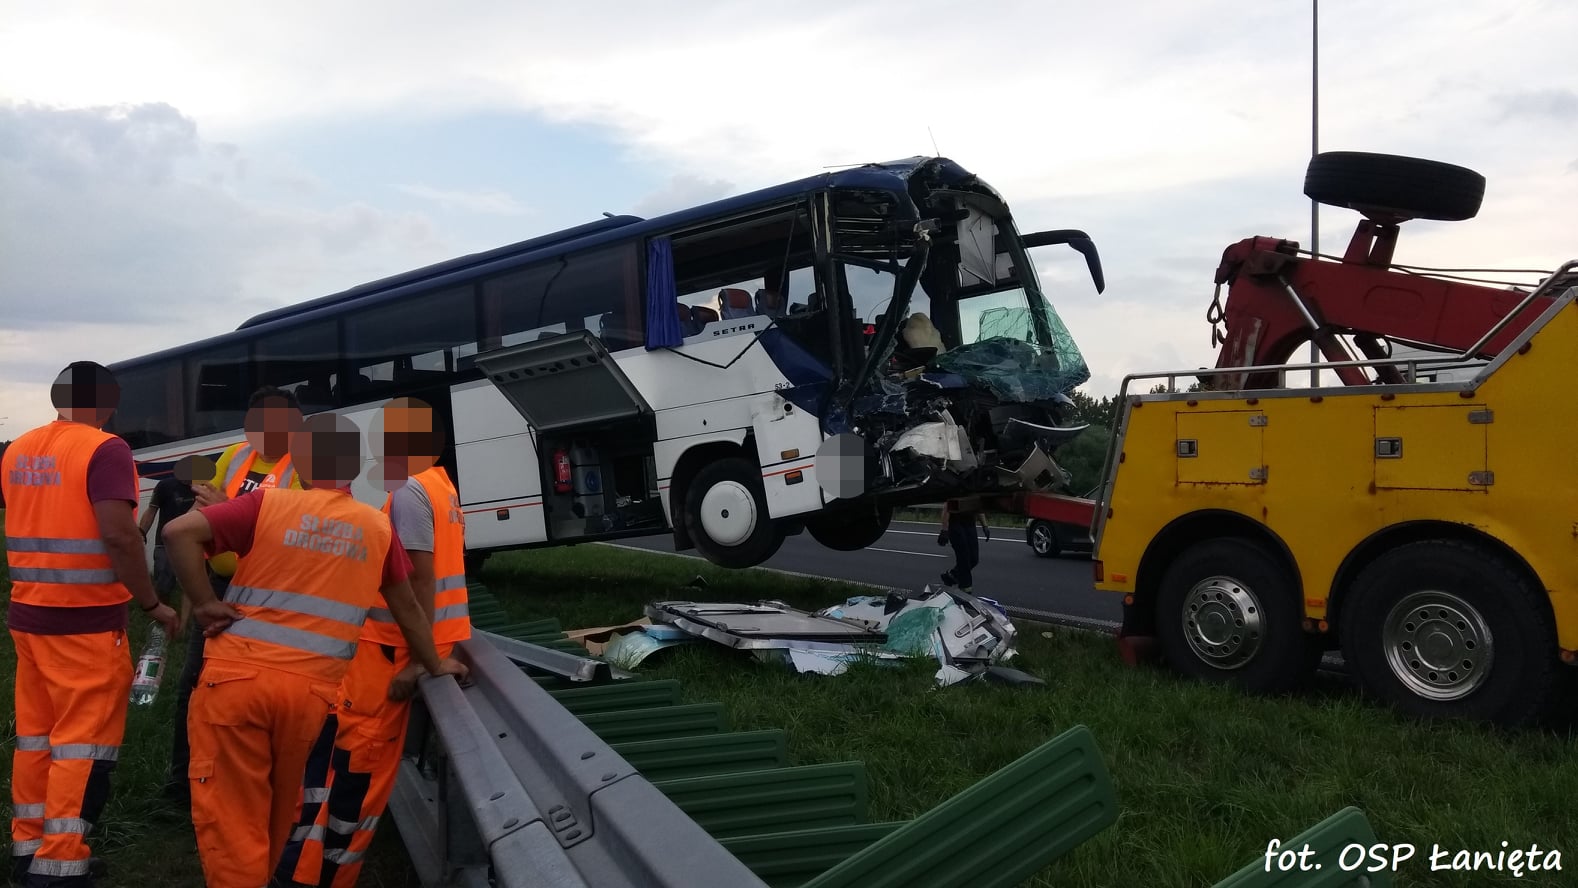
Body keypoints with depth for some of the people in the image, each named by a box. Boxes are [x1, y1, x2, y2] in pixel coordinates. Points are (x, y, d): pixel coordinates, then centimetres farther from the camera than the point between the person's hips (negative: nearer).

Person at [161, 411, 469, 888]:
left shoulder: (269, 502, 0)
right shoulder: (377, 527, 7)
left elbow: (178, 531, -10)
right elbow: (407, 608, 17)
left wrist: (203, 605, -2)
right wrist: (435, 666, 30)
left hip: (237, 673, -2)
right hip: (311, 689, 3)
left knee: (230, 813, 6)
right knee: (279, 808, 23)